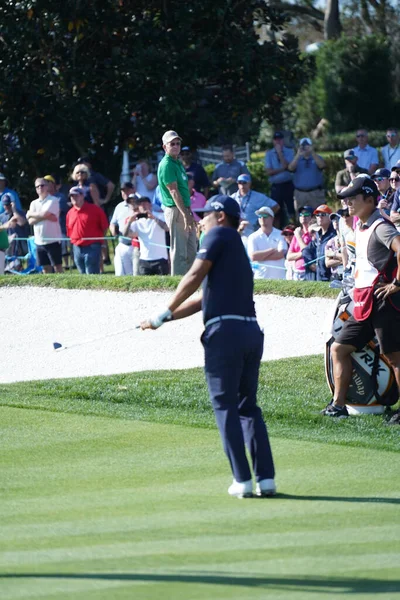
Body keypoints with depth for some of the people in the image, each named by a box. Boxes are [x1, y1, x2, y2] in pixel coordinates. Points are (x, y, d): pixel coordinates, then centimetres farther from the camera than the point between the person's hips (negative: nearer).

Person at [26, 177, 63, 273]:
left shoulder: (53, 201, -6)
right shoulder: (34, 203, 11)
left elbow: (45, 214, -20)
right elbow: (31, 221, -1)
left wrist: (31, 214, -3)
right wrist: (46, 217, -14)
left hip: (53, 240, -6)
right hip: (39, 241, 6)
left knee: (57, 267, -3)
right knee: (46, 268, 8)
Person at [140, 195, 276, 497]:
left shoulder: (219, 235, 3)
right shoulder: (238, 250, 27)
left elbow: (194, 278, -6)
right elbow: (202, 299, 28)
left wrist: (164, 313, 3)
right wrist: (163, 320, 26)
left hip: (225, 330, -7)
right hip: (251, 331, 7)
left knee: (226, 407, -2)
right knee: (248, 407, 12)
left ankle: (243, 480, -6)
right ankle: (266, 478, 3)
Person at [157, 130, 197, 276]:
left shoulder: (178, 163, 16)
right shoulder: (167, 165, -14)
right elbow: (173, 191, -20)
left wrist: (189, 212, 18)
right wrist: (185, 215, -25)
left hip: (184, 209, 10)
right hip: (175, 210, -10)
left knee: (191, 249, 13)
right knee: (179, 250, -7)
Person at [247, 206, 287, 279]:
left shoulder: (280, 235, 7)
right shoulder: (253, 237, 7)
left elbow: (280, 254, -6)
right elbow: (253, 257, -7)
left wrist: (260, 256, -5)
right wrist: (272, 250, -8)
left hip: (279, 277, 0)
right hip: (260, 277, 0)